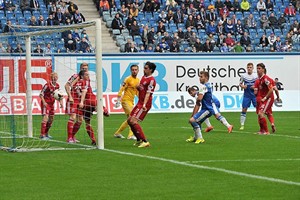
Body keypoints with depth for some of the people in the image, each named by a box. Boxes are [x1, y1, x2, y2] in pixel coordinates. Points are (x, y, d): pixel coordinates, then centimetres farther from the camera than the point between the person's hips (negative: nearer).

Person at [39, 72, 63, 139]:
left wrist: (61, 102, 5)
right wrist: (44, 102, -24)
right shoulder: (47, 85, -16)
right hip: (46, 103, -8)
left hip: (52, 103, 8)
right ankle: (42, 135, -18)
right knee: (45, 117, -17)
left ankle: (46, 133, 29)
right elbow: (41, 94, -13)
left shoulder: (57, 85, 4)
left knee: (51, 119, 13)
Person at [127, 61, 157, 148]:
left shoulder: (151, 80, -14)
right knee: (129, 120, 12)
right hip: (140, 103, 10)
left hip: (144, 104, -10)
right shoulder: (144, 77, 14)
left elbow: (148, 93, -21)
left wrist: (144, 104, -31)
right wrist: (138, 87, 2)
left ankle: (145, 141, -17)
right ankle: (139, 140, 22)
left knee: (133, 121, -18)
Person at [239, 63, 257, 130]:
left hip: (254, 95, -1)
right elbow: (240, 83, 12)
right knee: (244, 109, -2)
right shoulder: (243, 76, 0)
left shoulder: (256, 76, -4)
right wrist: (242, 86, -10)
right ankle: (242, 125, 5)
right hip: (246, 95, 1)